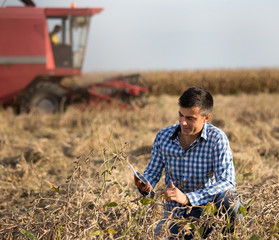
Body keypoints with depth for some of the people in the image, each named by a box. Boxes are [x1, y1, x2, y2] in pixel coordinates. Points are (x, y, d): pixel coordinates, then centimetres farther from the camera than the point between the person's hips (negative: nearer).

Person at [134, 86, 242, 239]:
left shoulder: (217, 139, -14)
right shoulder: (163, 136, -2)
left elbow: (227, 182, -23)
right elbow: (152, 172, 8)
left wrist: (188, 198, -34)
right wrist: (145, 185, -18)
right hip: (174, 215, 3)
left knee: (226, 195, -34)